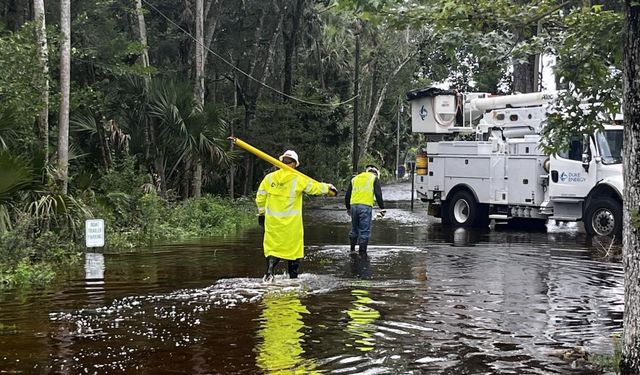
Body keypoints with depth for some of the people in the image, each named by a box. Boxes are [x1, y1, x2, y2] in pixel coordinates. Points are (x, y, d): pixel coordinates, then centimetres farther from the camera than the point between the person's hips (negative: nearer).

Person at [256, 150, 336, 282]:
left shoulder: (269, 178, 0)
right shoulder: (298, 179, -10)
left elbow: (260, 197, 7)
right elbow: (315, 187, 0)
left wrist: (261, 213, 22)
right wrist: (329, 187, 19)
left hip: (273, 221, 2)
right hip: (292, 223, -2)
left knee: (272, 246, 8)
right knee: (293, 247, 11)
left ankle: (269, 271, -14)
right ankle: (293, 276, 17)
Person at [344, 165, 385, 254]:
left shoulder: (355, 179, 22)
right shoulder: (374, 178, 8)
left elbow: (347, 195, 21)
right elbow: (378, 195, -4)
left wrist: (348, 208, 32)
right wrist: (382, 208, -1)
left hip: (353, 206, 5)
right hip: (366, 206, -5)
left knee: (354, 229, 17)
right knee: (364, 231, -1)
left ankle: (352, 250, 22)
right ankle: (362, 252, -3)